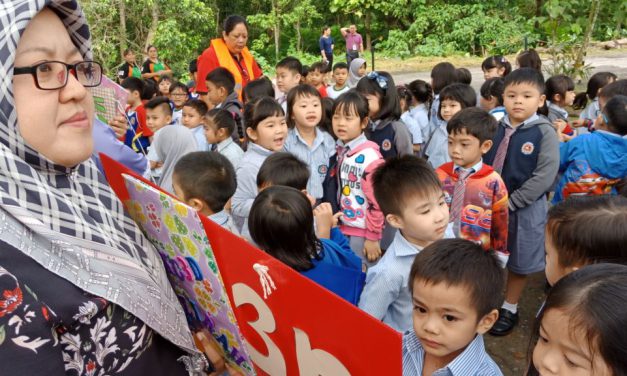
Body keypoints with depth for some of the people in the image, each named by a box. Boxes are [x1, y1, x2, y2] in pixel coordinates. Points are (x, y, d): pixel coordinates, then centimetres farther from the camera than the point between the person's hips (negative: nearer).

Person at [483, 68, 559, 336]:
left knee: (519, 262, 14)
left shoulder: (544, 133, -13)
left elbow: (544, 176, -17)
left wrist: (510, 202, -18)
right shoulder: (495, 127, -1)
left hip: (524, 209, -3)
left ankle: (510, 308, 34)